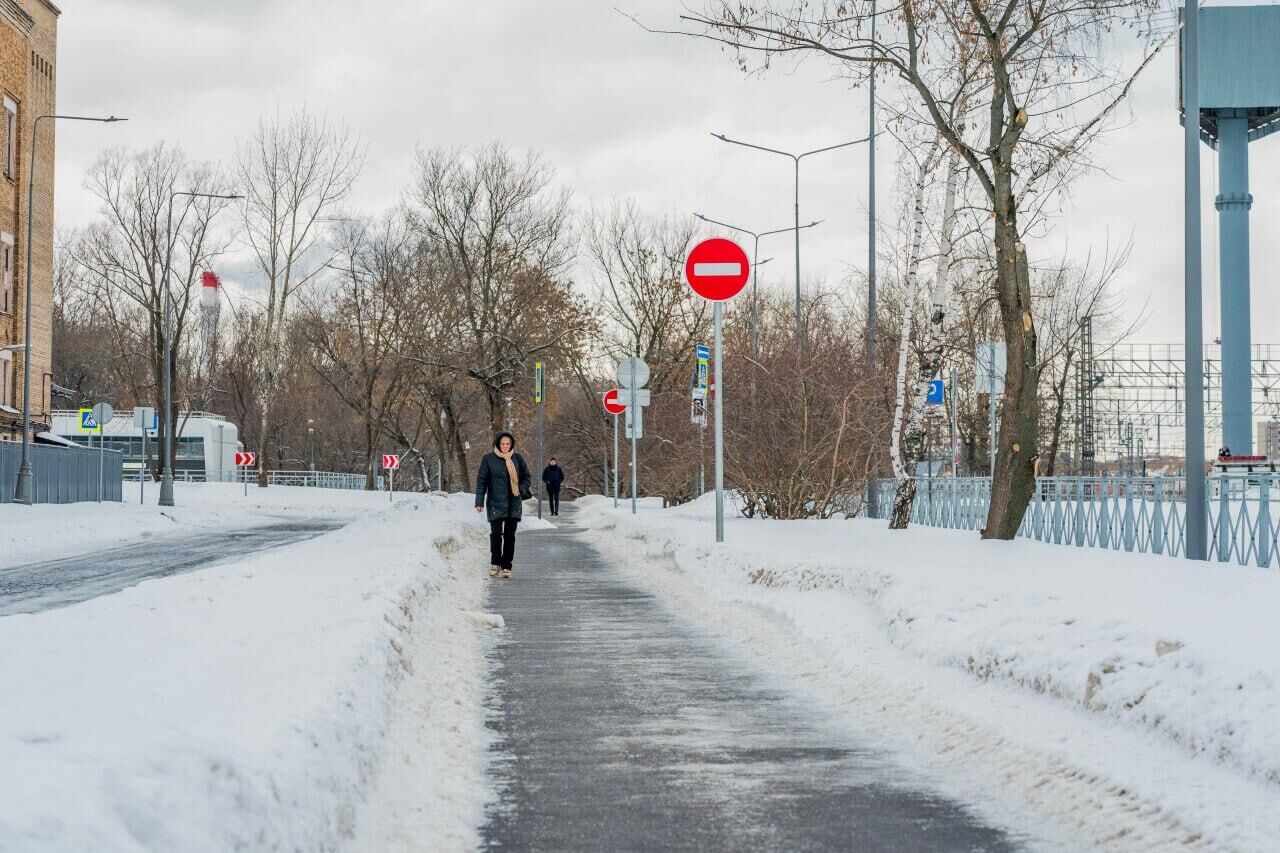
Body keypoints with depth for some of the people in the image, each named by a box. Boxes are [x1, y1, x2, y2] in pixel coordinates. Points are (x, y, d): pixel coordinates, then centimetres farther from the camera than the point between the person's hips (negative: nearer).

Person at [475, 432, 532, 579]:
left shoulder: (517, 458, 5)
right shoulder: (488, 459, -2)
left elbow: (527, 477, 15)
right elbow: (481, 480, -1)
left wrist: (521, 489, -5)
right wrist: (479, 502, -7)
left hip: (514, 504, 2)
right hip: (495, 504, -2)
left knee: (510, 535, 3)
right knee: (496, 533, -8)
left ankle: (506, 566, 11)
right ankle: (495, 564, 11)